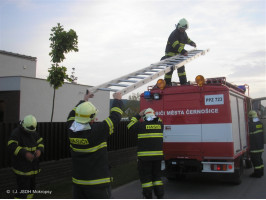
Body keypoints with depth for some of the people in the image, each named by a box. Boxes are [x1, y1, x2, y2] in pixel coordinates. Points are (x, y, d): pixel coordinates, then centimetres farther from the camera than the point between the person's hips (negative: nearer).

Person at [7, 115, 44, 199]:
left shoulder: (33, 133, 8)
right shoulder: (17, 133, -15)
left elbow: (40, 142, 10)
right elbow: (11, 146, -27)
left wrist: (39, 150, -13)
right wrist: (25, 153, -38)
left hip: (32, 166, 8)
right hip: (21, 168, -8)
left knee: (31, 185, 18)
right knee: (23, 189, -8)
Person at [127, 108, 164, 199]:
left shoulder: (142, 125, -9)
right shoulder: (159, 124, 3)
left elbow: (130, 125, 7)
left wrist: (138, 115, 11)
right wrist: (154, 116, 23)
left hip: (145, 157, -4)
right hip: (158, 155, 5)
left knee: (145, 177, 5)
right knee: (157, 176, 17)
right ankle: (160, 196, 18)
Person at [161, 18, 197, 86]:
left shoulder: (184, 33, 7)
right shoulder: (174, 34, -22)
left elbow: (187, 39, 25)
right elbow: (176, 45, -34)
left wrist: (192, 43, 3)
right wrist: (183, 52, -45)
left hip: (179, 54, 8)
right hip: (171, 53, -8)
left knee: (181, 67, 8)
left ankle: (183, 82, 14)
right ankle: (167, 83, 7)